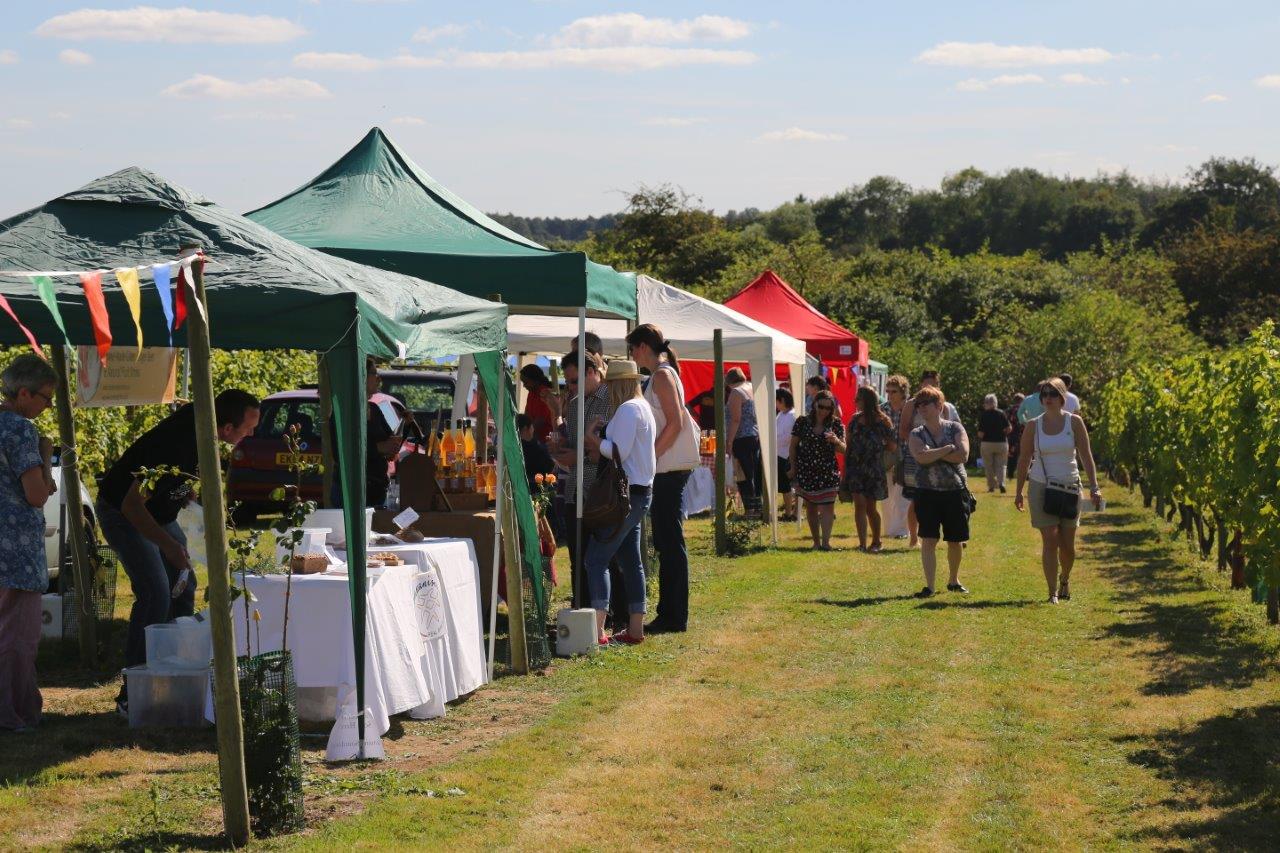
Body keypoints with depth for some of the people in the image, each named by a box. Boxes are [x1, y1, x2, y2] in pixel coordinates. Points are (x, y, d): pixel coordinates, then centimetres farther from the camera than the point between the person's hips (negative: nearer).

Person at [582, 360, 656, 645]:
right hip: (640, 491, 11)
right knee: (631, 560, 14)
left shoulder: (628, 409, -13)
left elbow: (619, 451, -21)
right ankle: (635, 627, 17)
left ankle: (597, 629, -20)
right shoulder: (642, 407, 19)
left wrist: (593, 438, -6)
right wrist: (601, 442, 6)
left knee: (596, 558, -13)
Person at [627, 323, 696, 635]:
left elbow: (675, 424, -18)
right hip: (666, 469, 10)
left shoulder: (662, 375, -11)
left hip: (670, 468, -10)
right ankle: (669, 613, 16)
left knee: (670, 542, -7)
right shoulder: (659, 376, 19)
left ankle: (674, 616, -5)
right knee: (666, 542, 12)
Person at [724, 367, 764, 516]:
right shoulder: (753, 389, 14)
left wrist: (729, 442, -15)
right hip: (757, 436, 8)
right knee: (756, 475, 12)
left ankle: (750, 510, -9)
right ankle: (758, 508, 14)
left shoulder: (736, 393, -9)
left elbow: (735, 420, -16)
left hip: (743, 439, -8)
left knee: (744, 477, -7)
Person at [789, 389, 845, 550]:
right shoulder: (802, 422, -1)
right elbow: (794, 445, 7)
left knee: (827, 506, -12)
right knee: (811, 508, 9)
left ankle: (825, 542, -16)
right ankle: (816, 542, 19)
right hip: (806, 472, 1)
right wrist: (793, 467, 7)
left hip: (828, 472, -1)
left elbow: (843, 449, -4)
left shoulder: (836, 424, -1)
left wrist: (836, 441, -25)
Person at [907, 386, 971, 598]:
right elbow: (921, 457, -18)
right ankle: (929, 586, -7)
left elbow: (963, 456, -14)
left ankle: (954, 581, 30)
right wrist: (947, 449, -14)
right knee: (929, 540, -8)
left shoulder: (955, 428, 2)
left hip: (955, 492, 0)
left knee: (956, 540, 10)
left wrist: (934, 454, -12)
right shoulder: (917, 434, 3)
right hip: (928, 493, 0)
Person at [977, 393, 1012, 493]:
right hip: (1001, 443, 1)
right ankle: (1001, 483, -14)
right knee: (1000, 465, 6)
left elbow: (980, 433, -12)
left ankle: (991, 486, 12)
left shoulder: (983, 415, -9)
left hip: (987, 443, -1)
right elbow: (1009, 429, -5)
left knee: (989, 466, 11)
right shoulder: (1001, 414, -3)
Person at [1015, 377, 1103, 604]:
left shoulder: (1074, 422, -1)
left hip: (1069, 487, 0)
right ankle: (1053, 592, -2)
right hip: (1041, 487, 0)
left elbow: (1086, 456, -1)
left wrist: (1094, 487, -8)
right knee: (1049, 541, -7)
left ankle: (1065, 579, 34)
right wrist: (1018, 491, 6)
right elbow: (1024, 459, 6)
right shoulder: (1034, 425, 0)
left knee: (1067, 544, 4)